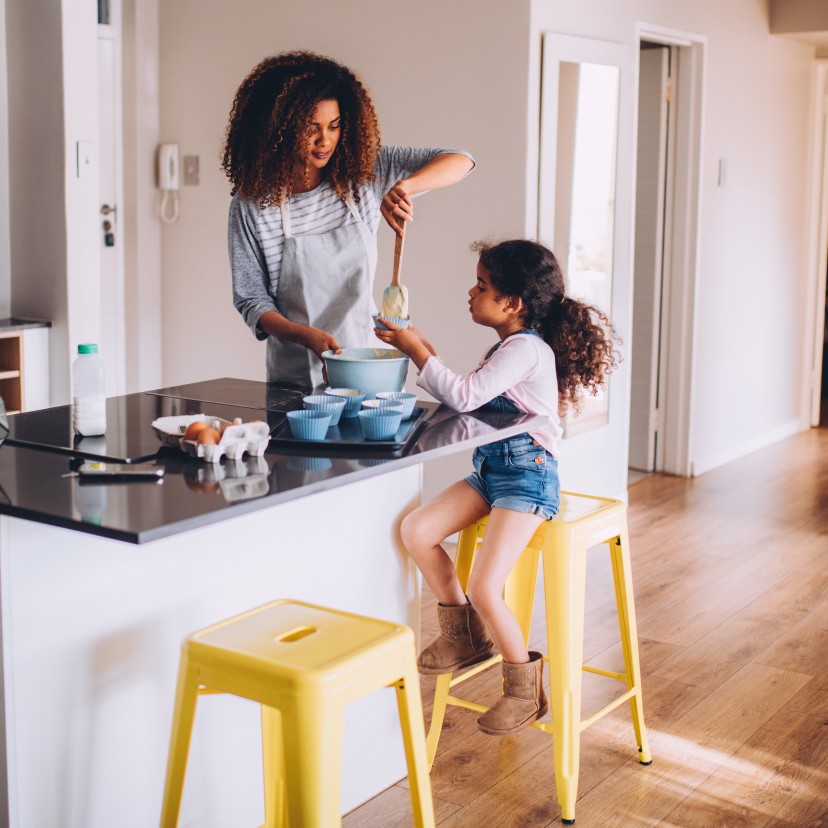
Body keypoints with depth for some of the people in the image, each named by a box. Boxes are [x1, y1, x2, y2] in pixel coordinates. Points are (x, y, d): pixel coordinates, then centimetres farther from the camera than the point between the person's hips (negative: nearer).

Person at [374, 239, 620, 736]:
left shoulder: (527, 349, -18)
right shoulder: (509, 347, 14)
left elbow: (465, 397, -26)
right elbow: (466, 399, 13)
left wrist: (419, 351, -17)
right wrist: (426, 356, 6)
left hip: (528, 476, -10)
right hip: (492, 470, 10)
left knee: (485, 589, -18)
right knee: (416, 531, -5)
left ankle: (526, 688, 6)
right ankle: (465, 636, 13)